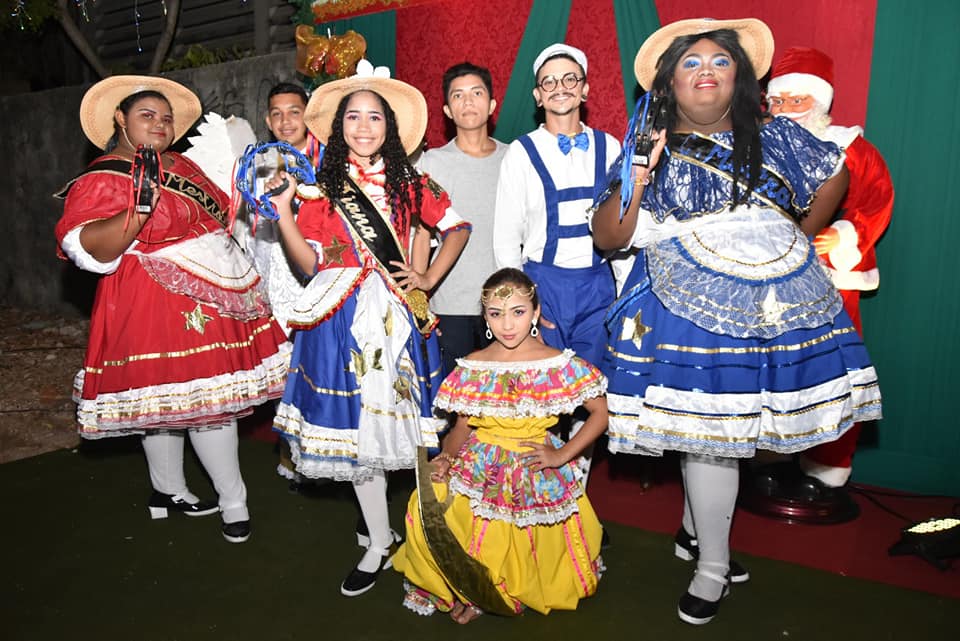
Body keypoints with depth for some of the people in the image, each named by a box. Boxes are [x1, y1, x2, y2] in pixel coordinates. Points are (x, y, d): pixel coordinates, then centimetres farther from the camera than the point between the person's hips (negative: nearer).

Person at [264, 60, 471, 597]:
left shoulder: (409, 183, 5)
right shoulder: (322, 189, 5)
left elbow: (457, 226, 13)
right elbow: (309, 263, 1)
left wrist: (430, 280, 3)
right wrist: (283, 210, -10)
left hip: (400, 315, 0)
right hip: (344, 320, 1)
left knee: (408, 421, 2)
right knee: (355, 428, 7)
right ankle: (379, 546, 24)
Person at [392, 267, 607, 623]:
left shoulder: (560, 365, -8)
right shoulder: (473, 368, -1)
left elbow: (600, 413, -1)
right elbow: (462, 426, 5)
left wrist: (563, 454, -10)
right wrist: (445, 459, -15)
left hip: (538, 476, -2)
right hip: (480, 471, 2)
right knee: (429, 516, -18)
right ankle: (464, 590, 11)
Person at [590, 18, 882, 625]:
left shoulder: (777, 136, 11)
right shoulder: (651, 149, 5)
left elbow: (835, 176, 25)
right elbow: (608, 237, -1)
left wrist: (800, 238, 22)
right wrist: (637, 179, -13)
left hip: (780, 303, 3)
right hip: (692, 307, -2)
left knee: (718, 433, 6)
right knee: (709, 431, -4)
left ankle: (695, 523, 33)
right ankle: (714, 566, 15)